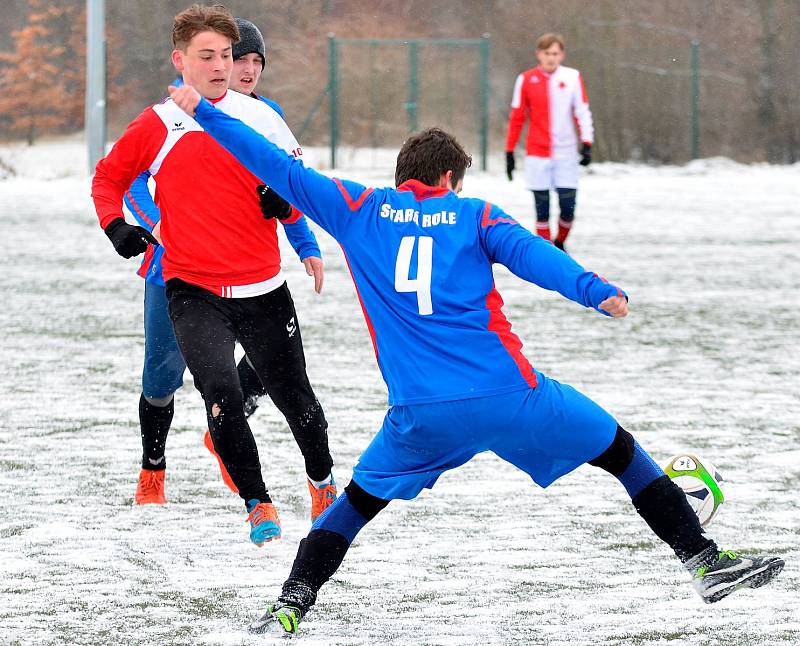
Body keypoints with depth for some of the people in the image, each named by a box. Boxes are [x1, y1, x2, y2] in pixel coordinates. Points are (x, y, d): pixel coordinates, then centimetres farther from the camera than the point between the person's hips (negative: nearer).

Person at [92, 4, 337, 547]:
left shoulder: (260, 118, 1)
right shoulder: (157, 126, 0)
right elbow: (109, 177, 16)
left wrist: (284, 200, -12)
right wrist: (116, 226, -1)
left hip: (263, 291, 1)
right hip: (194, 293, -1)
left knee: (295, 397, 10)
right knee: (222, 394, -21)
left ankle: (323, 481, 39)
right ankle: (257, 503, -4)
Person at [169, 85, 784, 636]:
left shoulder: (359, 210, 11)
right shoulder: (474, 215, 8)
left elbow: (283, 170, 11)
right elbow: (529, 251, -10)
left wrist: (205, 113, 16)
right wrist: (595, 290, -26)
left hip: (421, 417, 1)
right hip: (510, 397, -1)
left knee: (361, 497, 24)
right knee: (620, 450, 16)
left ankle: (291, 603, 11)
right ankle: (706, 560, 13)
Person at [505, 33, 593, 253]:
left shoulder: (573, 77, 2)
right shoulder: (526, 80, 2)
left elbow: (583, 112, 2)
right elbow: (516, 118, 6)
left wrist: (587, 144, -8)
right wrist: (509, 152, 6)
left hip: (566, 154, 0)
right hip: (537, 154, 0)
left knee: (568, 206, -3)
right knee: (542, 208, 1)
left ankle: (560, 243, 23)